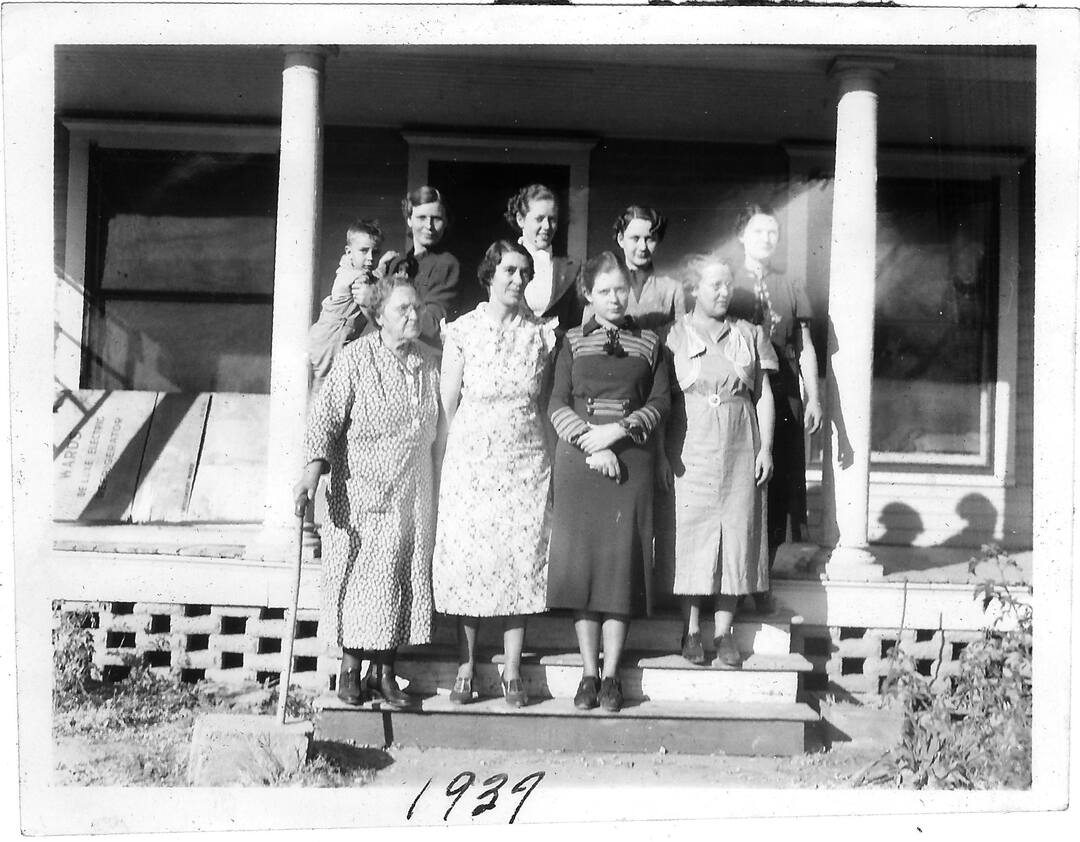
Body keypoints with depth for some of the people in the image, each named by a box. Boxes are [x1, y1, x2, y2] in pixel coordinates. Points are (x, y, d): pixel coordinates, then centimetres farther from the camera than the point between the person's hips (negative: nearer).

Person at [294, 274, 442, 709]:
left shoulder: (431, 362, 5)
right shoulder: (356, 359, -9)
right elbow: (326, 416, -12)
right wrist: (314, 468, -25)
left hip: (412, 494, 4)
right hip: (360, 487, -4)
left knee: (403, 578, 5)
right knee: (357, 575, 2)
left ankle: (386, 673, 16)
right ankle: (350, 669, 16)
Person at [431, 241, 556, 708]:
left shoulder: (541, 334, 3)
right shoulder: (462, 331, -3)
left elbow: (545, 402, 10)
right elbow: (447, 404, 1)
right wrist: (469, 443, 3)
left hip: (526, 461, 2)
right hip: (471, 459, -1)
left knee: (521, 562, 4)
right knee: (468, 560, 2)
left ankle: (512, 670, 14)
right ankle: (466, 667, 14)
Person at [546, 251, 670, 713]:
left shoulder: (648, 343, 11)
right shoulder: (572, 341, 9)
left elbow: (660, 401, 3)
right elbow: (557, 404, 2)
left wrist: (617, 431, -12)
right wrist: (591, 444, -12)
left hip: (630, 461, 0)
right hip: (578, 461, 0)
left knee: (623, 562, -3)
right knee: (580, 560, -2)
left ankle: (612, 675, 6)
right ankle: (588, 672, 8)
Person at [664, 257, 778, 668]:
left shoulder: (749, 334, 11)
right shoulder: (674, 336, 3)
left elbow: (764, 395, 11)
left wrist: (766, 447, 3)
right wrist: (664, 454, -5)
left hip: (740, 449, 2)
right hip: (690, 449, -2)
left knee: (736, 532, 1)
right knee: (691, 534, -2)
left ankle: (723, 633, 8)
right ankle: (691, 630, 7)